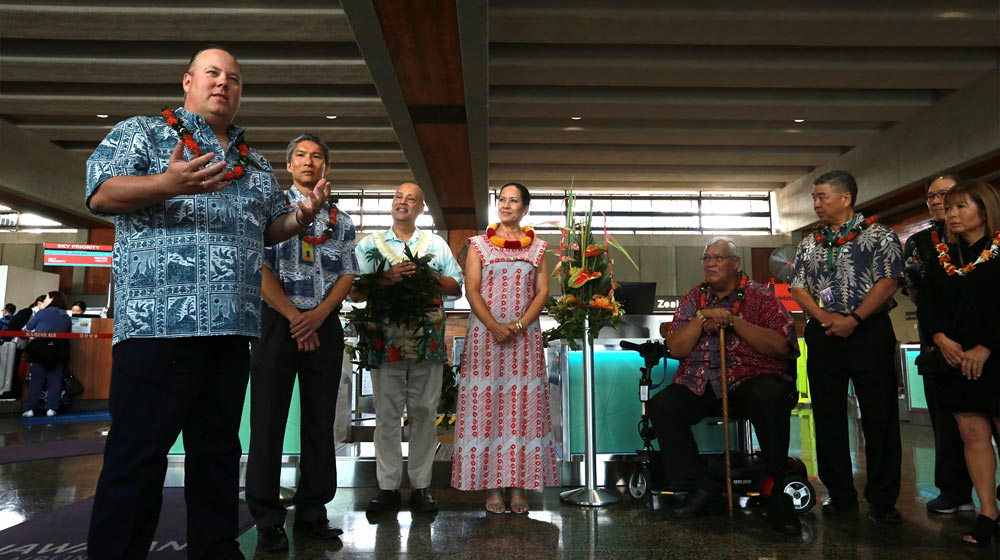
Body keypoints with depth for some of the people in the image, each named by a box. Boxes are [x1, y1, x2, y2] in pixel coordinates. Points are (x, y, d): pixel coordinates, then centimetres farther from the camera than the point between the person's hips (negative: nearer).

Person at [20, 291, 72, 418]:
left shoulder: (43, 312, 5)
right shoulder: (67, 317, 14)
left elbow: (28, 327, 16)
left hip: (41, 349, -2)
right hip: (59, 351, 2)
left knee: (36, 379, 2)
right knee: (55, 380, 3)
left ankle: (29, 408, 1)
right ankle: (51, 408, -1)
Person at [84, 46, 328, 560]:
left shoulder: (256, 163, 23)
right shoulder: (141, 132, 7)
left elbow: (269, 229, 23)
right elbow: (100, 194, -6)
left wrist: (303, 215, 2)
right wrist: (166, 184, -24)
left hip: (232, 327, 6)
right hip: (157, 322, -5)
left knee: (218, 450, 13)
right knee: (137, 454, -2)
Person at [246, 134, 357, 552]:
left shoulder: (342, 221, 13)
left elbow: (347, 275, 7)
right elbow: (260, 270, -4)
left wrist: (318, 315, -10)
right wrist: (294, 318, -11)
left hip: (324, 324, 3)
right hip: (278, 322, -2)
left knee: (320, 420, 6)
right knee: (269, 419, 0)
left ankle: (312, 512, 17)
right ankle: (267, 519, 10)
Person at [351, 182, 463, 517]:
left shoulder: (436, 244, 16)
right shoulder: (370, 244, 12)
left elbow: (456, 288, 10)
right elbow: (355, 292, 3)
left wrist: (429, 276, -7)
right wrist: (386, 278, -13)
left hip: (428, 341, 1)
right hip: (386, 339, -1)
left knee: (424, 413, 4)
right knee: (387, 414, 2)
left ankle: (421, 486, 13)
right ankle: (388, 487, 12)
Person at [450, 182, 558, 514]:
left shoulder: (537, 247, 12)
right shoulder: (479, 244, 9)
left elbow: (543, 291, 5)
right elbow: (472, 290, 0)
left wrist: (519, 325, -10)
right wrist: (495, 326, -13)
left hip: (525, 335, 1)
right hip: (485, 334, -1)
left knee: (523, 406, 0)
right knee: (487, 403, -3)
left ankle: (519, 486, 6)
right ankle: (492, 486, 4)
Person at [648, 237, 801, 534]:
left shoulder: (759, 295, 3)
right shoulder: (693, 298, 12)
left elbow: (781, 346, -9)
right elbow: (675, 349, 3)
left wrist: (733, 321, -15)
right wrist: (702, 317, -10)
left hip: (752, 378, -3)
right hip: (700, 384, 3)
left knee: (770, 399, -36)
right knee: (661, 406, -21)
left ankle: (776, 488, -17)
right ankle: (703, 485, -10)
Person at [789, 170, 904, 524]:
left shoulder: (878, 234, 1)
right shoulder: (809, 243, 14)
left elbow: (888, 280, -8)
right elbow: (798, 288, 7)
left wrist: (854, 318, -16)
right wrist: (825, 318, -9)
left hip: (869, 332, -4)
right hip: (823, 334, 4)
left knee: (880, 416, 0)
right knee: (828, 417, 7)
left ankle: (883, 499, 13)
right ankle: (840, 495, 19)